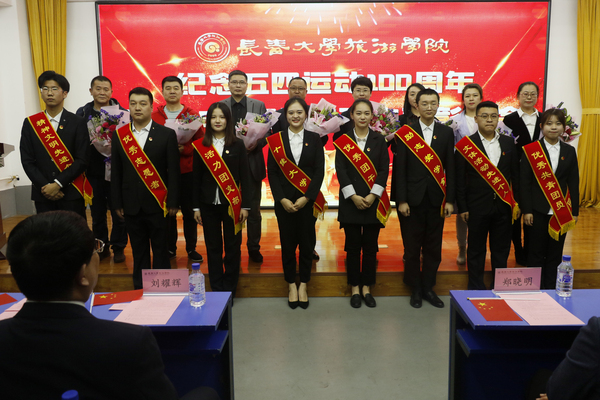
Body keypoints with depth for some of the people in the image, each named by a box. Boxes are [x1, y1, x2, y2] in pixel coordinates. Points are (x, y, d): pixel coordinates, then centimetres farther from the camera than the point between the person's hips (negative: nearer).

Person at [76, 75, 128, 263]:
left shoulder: (122, 112, -1)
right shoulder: (82, 113, 6)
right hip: (93, 172, 2)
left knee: (118, 212, 6)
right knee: (97, 212, 12)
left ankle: (118, 248, 20)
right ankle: (101, 247, 26)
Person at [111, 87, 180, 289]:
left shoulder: (167, 134, -3)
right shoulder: (120, 135, 5)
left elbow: (173, 171, -4)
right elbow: (116, 172, 7)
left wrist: (172, 202, -7)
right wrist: (117, 203, 4)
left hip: (158, 203, -2)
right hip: (131, 204, 2)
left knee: (161, 250, 7)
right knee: (138, 252, 12)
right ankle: (139, 290, 24)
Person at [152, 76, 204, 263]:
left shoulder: (192, 114, 3)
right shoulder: (154, 116, 5)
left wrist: (184, 149, -15)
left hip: (187, 171, -1)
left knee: (189, 211, 5)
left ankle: (191, 248, 18)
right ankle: (170, 248, 21)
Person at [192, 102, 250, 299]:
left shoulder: (237, 145, 0)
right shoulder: (200, 146, 3)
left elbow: (245, 177, 0)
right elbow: (196, 178, 5)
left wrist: (245, 205, -4)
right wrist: (196, 207, 3)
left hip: (232, 204, -1)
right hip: (208, 204, 1)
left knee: (232, 247, 5)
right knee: (213, 247, 8)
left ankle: (230, 290, 18)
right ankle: (216, 289, 20)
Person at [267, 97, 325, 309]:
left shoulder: (314, 139, 3)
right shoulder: (276, 139, 3)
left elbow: (319, 171, -2)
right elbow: (272, 172, 0)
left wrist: (306, 198, -12)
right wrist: (282, 199, -10)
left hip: (308, 200, 0)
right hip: (284, 201, 0)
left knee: (307, 242, 6)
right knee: (288, 243, 7)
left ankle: (303, 285, 22)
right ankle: (292, 285, 22)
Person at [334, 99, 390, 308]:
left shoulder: (379, 140, 6)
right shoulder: (343, 141, 3)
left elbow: (384, 170, -1)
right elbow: (340, 170, -5)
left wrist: (373, 195, -12)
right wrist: (353, 196, -14)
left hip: (374, 201, 1)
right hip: (350, 201, -1)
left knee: (370, 246, 6)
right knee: (353, 246, 5)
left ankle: (366, 288, 18)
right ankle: (354, 288, 17)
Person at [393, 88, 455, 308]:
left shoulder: (447, 133, 7)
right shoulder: (406, 133, 0)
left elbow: (450, 168, 5)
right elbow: (399, 169, -3)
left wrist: (450, 200, 0)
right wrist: (401, 200, -8)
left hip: (437, 199, 2)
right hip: (413, 198, -2)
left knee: (433, 247, 8)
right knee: (412, 247, 5)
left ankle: (428, 288, 23)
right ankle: (415, 288, 21)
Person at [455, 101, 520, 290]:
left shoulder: (508, 143, 8)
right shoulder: (466, 145, -4)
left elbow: (515, 175, 10)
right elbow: (460, 180, -4)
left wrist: (517, 202, 6)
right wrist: (462, 208, -7)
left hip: (504, 205, 3)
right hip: (477, 207, -3)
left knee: (501, 250, 11)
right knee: (476, 250, 7)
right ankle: (476, 289, 19)